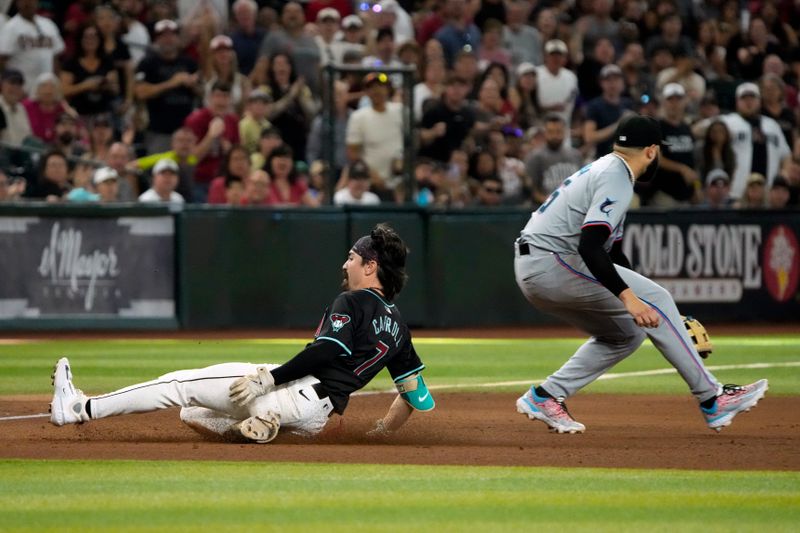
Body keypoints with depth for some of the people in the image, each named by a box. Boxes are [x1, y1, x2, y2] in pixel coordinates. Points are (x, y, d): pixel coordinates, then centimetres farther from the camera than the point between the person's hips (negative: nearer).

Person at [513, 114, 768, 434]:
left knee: (628, 331, 16)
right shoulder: (616, 180, -12)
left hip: (530, 271, 10)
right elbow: (589, 246, -27)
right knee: (655, 298, -8)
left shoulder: (601, 169, 20)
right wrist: (629, 297, -33)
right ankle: (712, 400, -8)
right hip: (551, 264, -10)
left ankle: (546, 397, 12)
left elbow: (613, 252, 25)